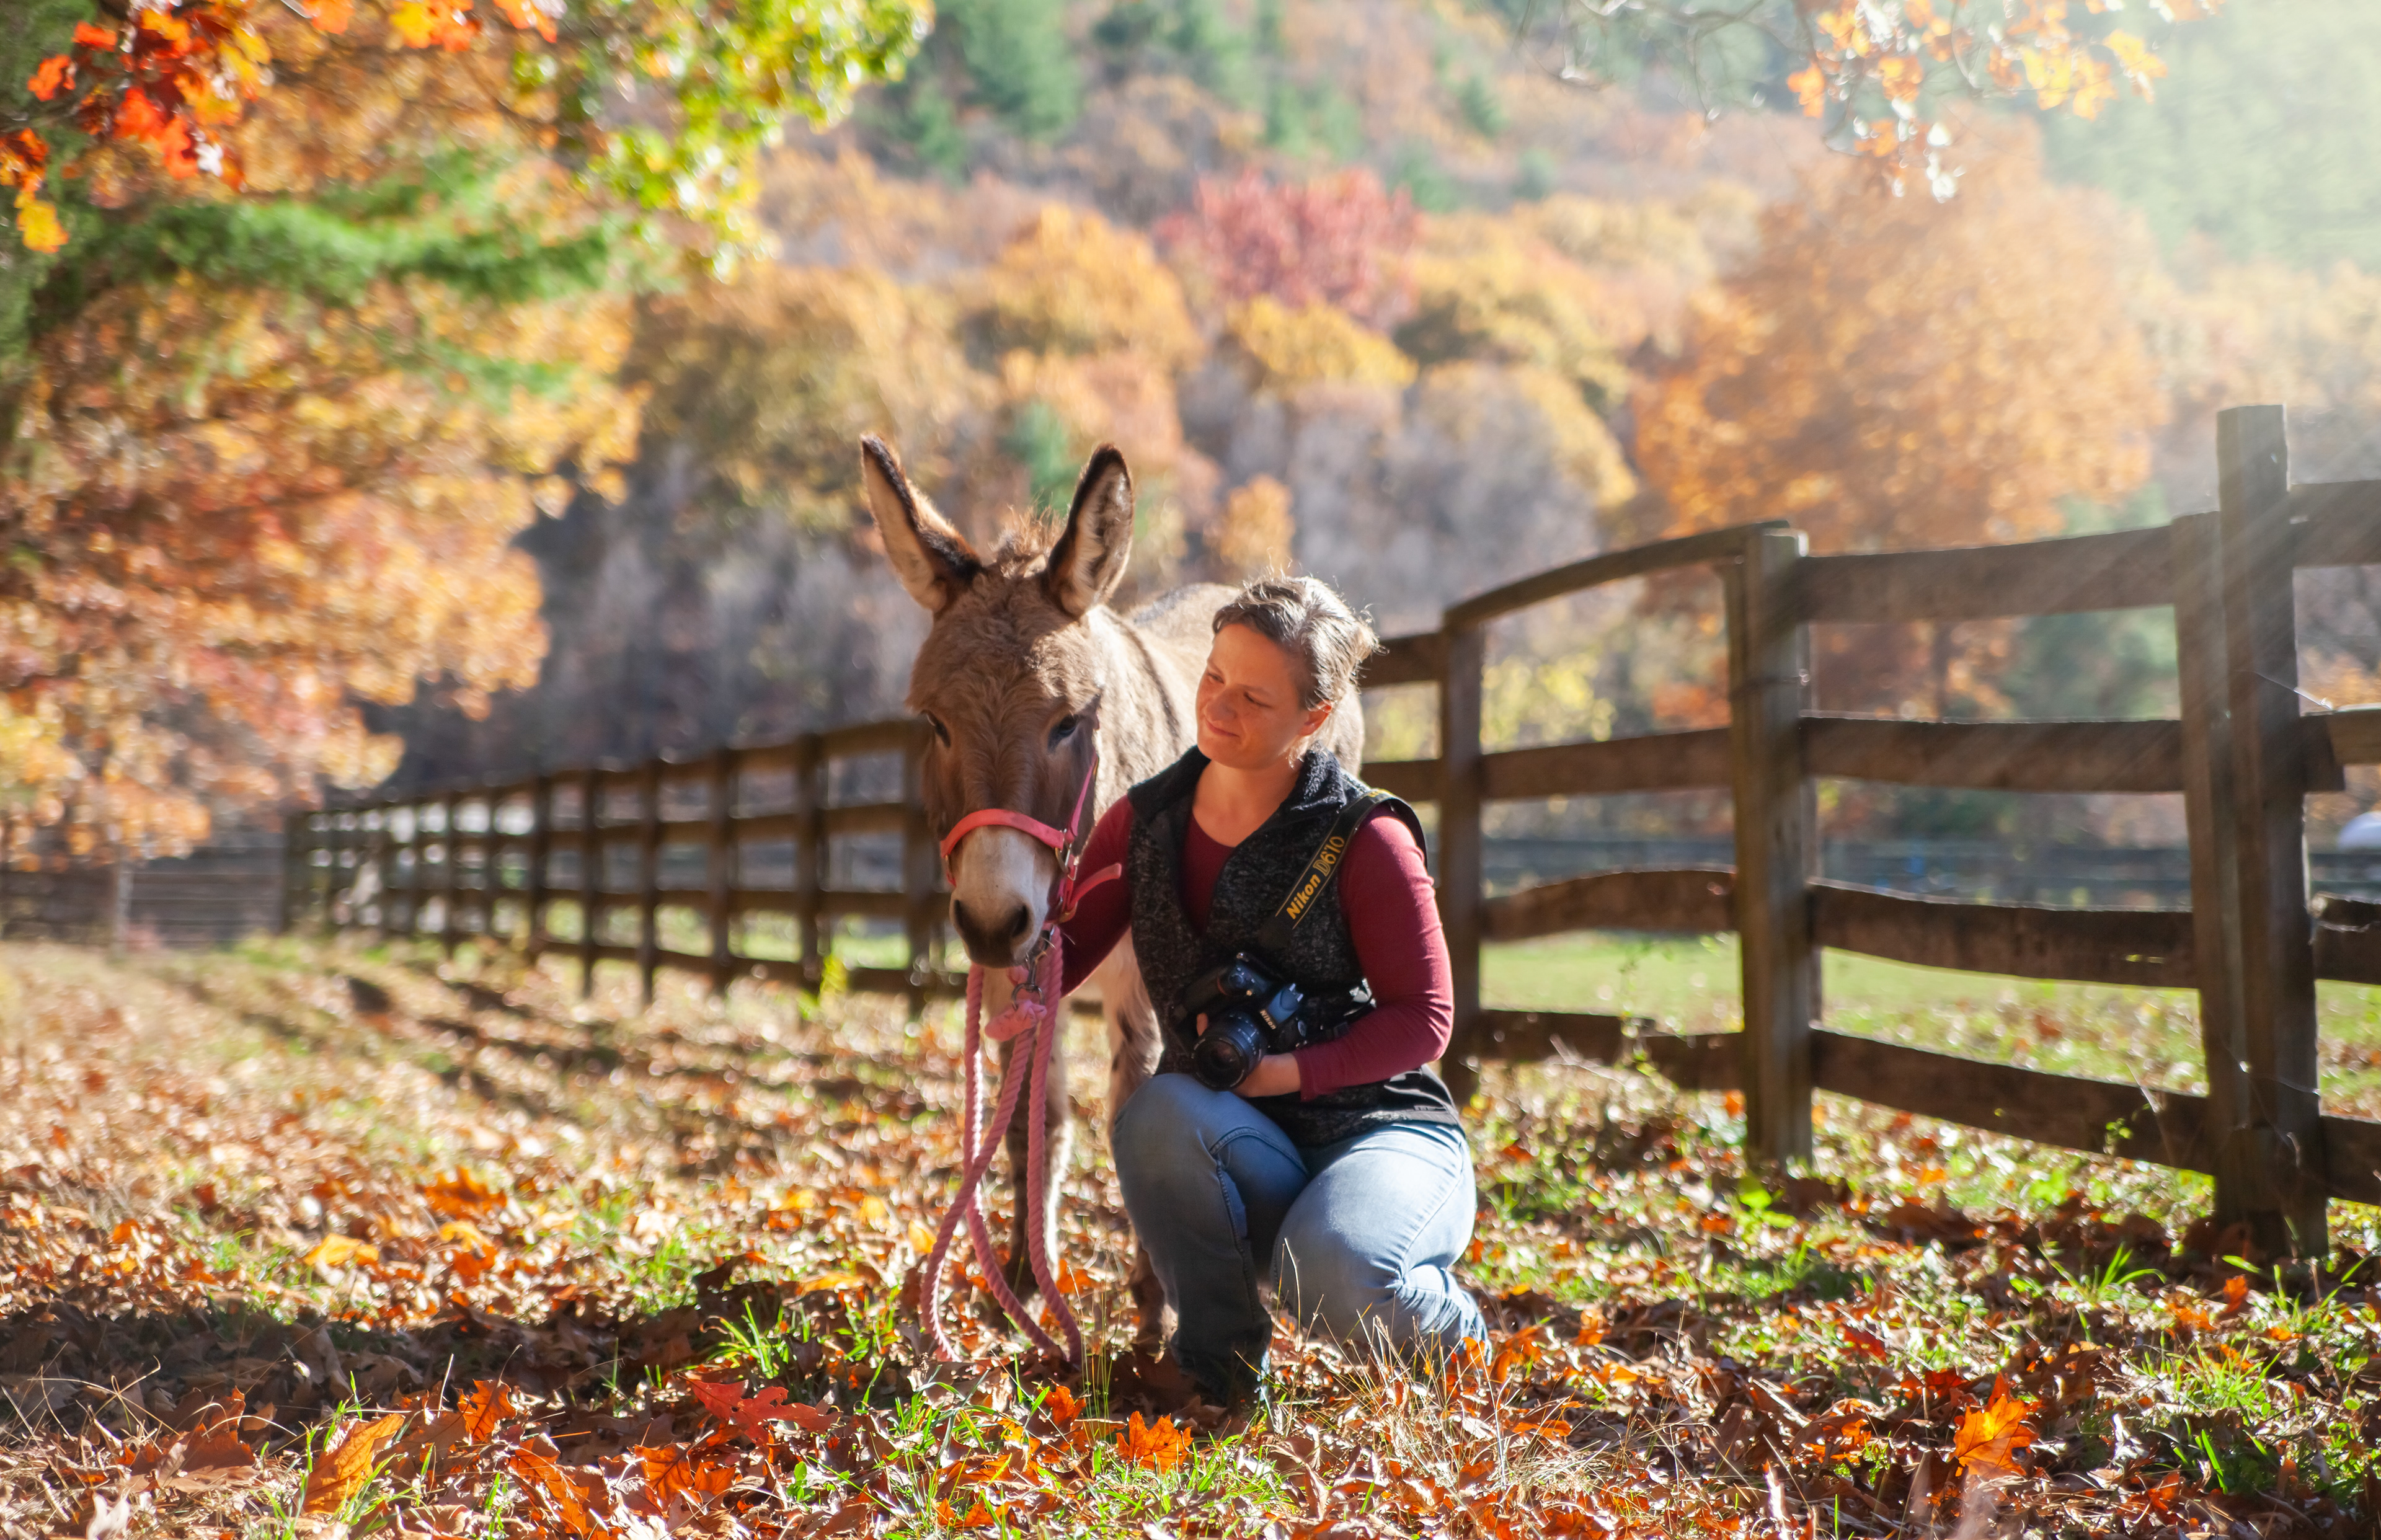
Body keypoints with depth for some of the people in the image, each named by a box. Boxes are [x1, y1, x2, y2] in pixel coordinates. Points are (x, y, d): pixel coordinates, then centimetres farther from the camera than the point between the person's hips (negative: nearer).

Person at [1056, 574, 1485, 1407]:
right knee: (1158, 1112, -32)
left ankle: (1455, 1333, 3)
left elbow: (1423, 1017, -9)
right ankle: (1221, 1371, -8)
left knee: (1333, 1273, -37)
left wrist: (1292, 1071, -23)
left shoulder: (1365, 838, -11)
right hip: (1236, 1154, 4)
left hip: (1380, 1128, -4)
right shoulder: (1145, 821, 3)